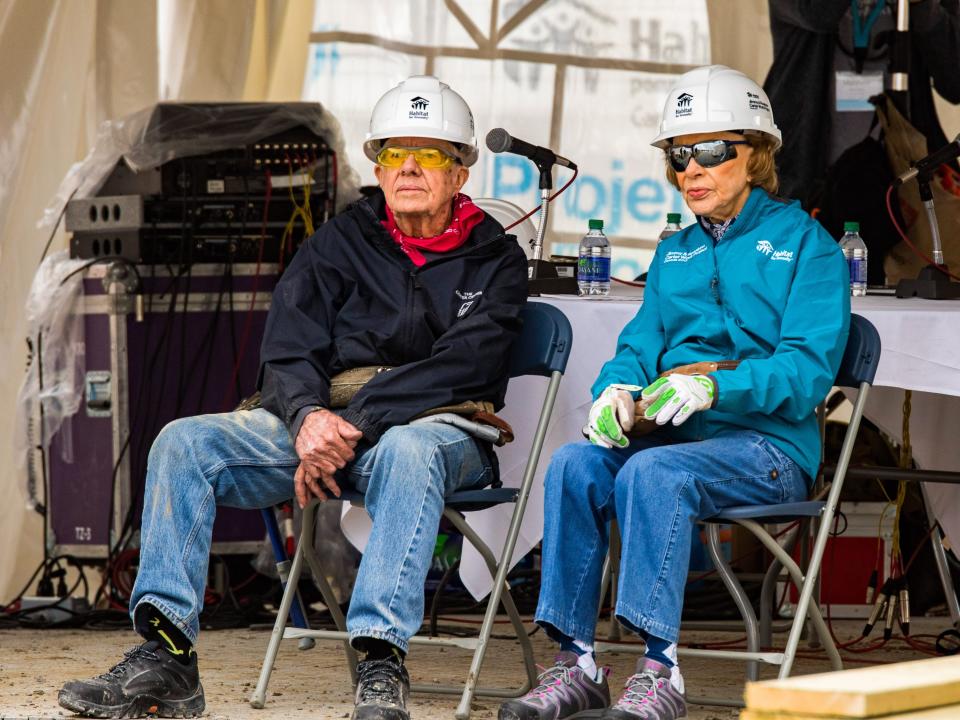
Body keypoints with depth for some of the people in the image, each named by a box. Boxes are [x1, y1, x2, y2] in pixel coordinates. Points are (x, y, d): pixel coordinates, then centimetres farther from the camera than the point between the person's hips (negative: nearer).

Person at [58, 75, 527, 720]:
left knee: (407, 453, -41)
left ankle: (382, 667, -50)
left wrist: (352, 428, -23)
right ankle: (166, 656, -27)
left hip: (439, 429, -4)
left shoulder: (494, 261, 3)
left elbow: (459, 369, -13)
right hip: (322, 421, 4)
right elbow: (287, 356, 5)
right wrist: (308, 416, -19)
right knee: (185, 443, -17)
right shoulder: (339, 244, 13)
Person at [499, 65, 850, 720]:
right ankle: (577, 666, -29)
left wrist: (712, 387, -25)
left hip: (768, 442, -5)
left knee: (654, 473, -35)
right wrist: (618, 388, -10)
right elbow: (641, 341, 15)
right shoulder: (675, 254, 24)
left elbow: (808, 371, -8)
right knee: (575, 465, -25)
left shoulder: (807, 245, 4)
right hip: (666, 435, 5)